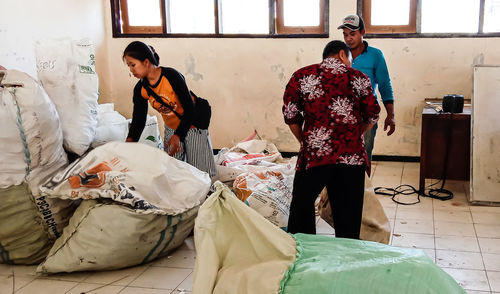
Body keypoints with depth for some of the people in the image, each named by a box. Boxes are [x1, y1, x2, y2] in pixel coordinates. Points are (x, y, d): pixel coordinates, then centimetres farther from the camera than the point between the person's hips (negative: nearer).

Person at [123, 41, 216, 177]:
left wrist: (178, 135, -31)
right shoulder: (140, 89, -10)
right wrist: (130, 140, -20)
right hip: (171, 129, 5)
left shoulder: (171, 76, -27)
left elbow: (189, 108, -25)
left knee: (200, 170, -2)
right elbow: (138, 119, -3)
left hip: (192, 124, -5)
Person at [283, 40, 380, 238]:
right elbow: (373, 116, 12)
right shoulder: (359, 78, 8)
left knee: (302, 206, 16)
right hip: (352, 156, 1)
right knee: (348, 216, 11)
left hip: (313, 155, -1)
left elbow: (290, 116, 6)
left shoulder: (301, 76, 7)